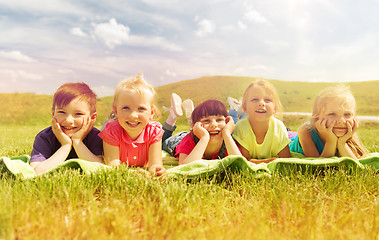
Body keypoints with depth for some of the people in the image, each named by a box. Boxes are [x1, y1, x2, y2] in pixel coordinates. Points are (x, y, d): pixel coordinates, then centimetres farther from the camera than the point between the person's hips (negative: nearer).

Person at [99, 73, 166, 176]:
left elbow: (154, 164, -33)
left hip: (142, 168, 0)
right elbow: (112, 164, -35)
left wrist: (156, 168, -59)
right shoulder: (112, 132, -32)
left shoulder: (154, 131, -28)